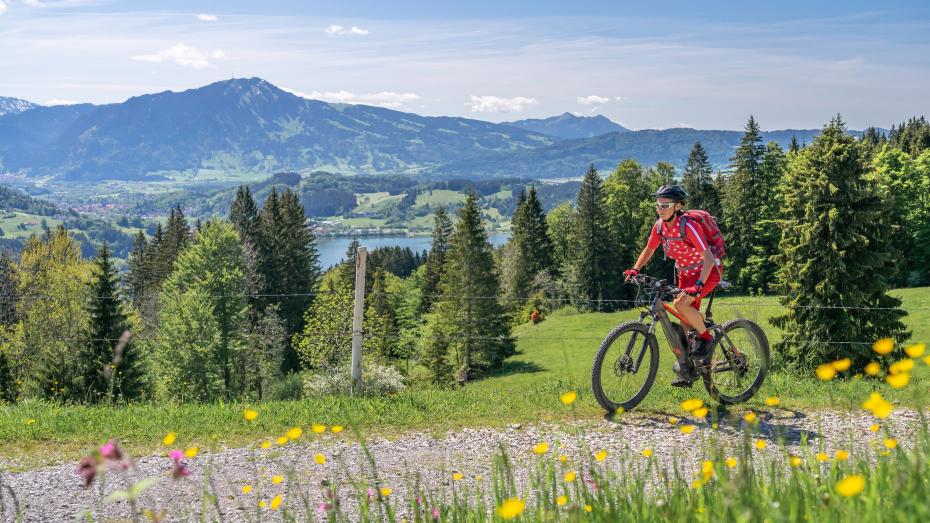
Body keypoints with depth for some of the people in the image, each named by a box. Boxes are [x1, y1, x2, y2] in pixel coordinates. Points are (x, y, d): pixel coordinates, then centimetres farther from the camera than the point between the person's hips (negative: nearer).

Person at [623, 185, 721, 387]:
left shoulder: (688, 226, -29)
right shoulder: (660, 226, -8)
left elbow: (708, 257, -35)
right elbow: (648, 251, 7)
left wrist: (698, 285, -45)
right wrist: (635, 270, -9)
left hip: (708, 272, -7)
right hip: (686, 273, 7)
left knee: (681, 304, -29)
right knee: (686, 324, 6)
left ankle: (706, 337, -5)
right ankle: (685, 372, 15)